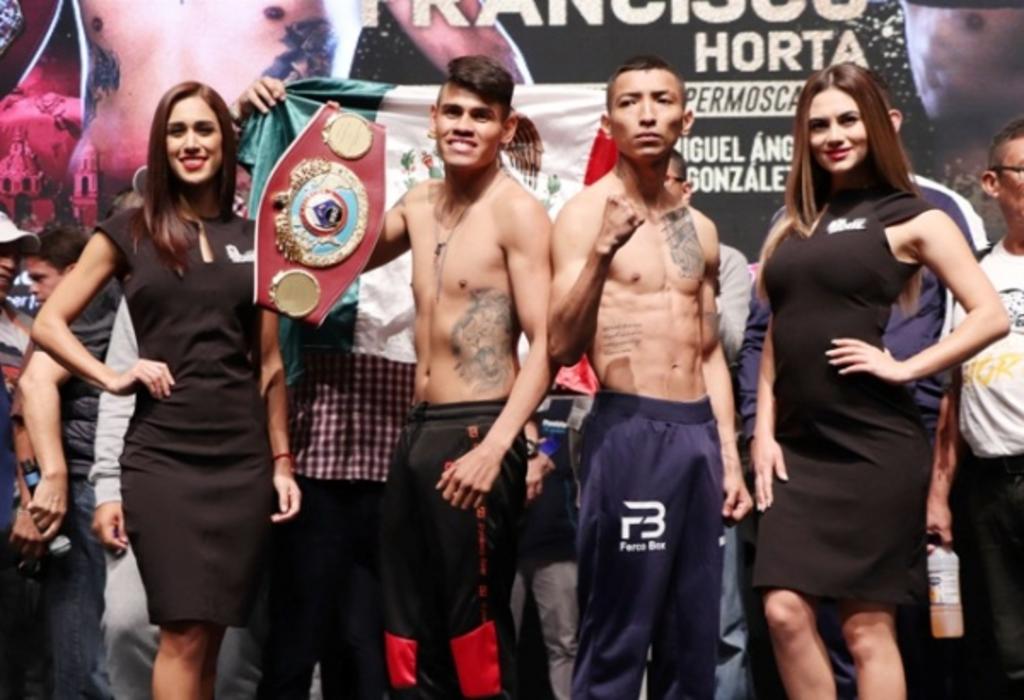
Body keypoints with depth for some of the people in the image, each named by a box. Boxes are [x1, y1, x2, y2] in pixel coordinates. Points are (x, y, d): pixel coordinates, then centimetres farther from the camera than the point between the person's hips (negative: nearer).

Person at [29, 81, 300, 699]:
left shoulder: (253, 239, 11)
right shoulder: (130, 233, 4)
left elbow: (268, 362, 13)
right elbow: (48, 324, 6)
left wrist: (282, 461, 10)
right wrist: (113, 378, -7)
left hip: (243, 457, 3)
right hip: (162, 455, -2)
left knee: (210, 635, 5)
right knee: (185, 634, -11)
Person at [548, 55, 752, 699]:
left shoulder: (700, 230, 15)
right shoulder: (585, 214, -2)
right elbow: (562, 348, -11)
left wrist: (730, 457, 13)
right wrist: (602, 250, -22)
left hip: (698, 435, 6)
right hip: (629, 433, -6)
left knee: (694, 642, 9)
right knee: (617, 642, -4)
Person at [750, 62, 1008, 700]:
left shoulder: (909, 216, -1)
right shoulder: (795, 222, 15)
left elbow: (992, 316, -8)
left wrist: (903, 367, -13)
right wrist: (763, 432, 8)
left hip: (874, 445, -5)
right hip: (799, 444, 5)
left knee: (868, 625, 0)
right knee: (786, 611, -2)